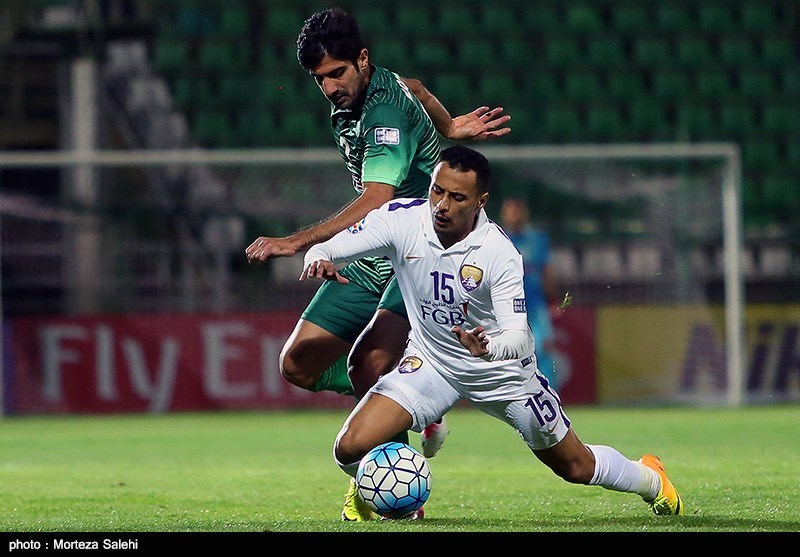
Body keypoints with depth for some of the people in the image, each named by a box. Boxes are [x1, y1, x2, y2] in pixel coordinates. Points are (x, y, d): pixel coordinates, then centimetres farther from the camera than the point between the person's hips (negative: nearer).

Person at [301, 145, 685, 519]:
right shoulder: (401, 219, -20)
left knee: (576, 468, 11)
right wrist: (318, 260, -42)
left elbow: (518, 336, -31)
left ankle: (649, 479, 46)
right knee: (351, 448, -18)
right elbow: (327, 248, -17)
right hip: (430, 361, 2)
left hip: (501, 371, -2)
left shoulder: (499, 254, -27)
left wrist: (489, 347, -54)